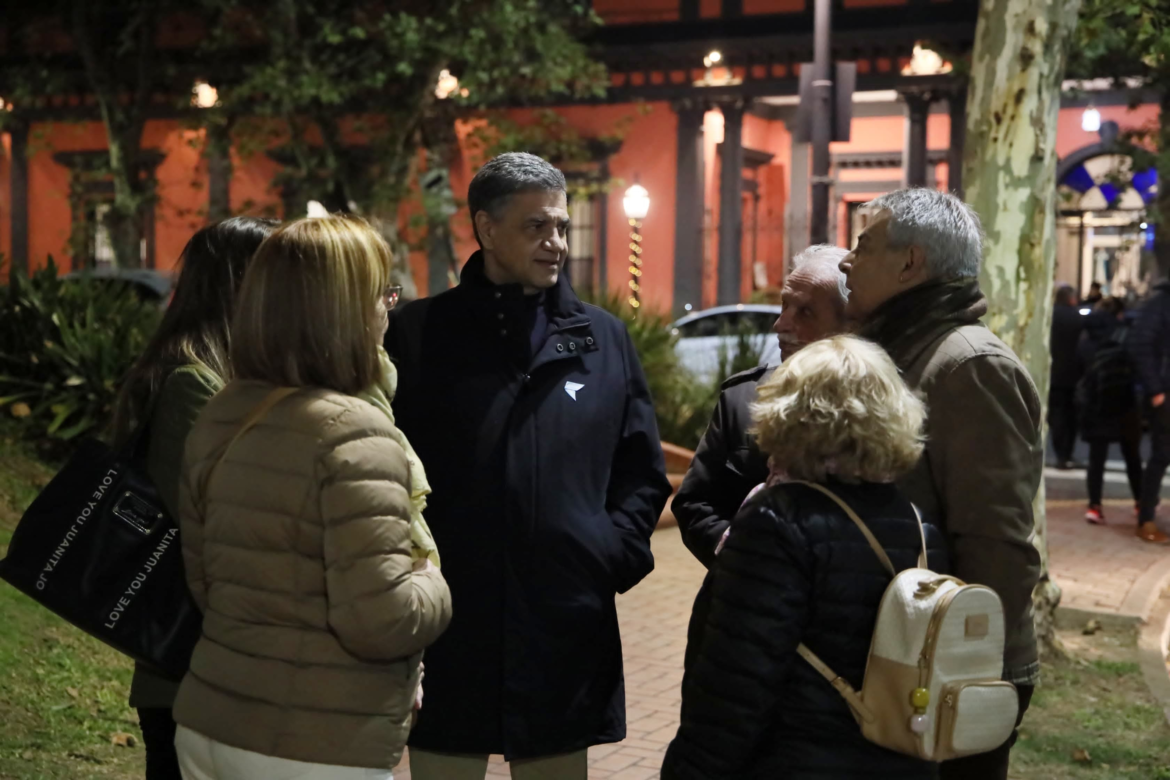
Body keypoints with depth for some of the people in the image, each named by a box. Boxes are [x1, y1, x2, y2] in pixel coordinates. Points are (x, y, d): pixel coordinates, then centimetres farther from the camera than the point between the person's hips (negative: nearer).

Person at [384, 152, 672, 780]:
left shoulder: (603, 340, 10)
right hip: (446, 638, -2)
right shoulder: (415, 334, 0)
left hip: (568, 636, 3)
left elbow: (642, 472, 12)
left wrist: (615, 553, -2)